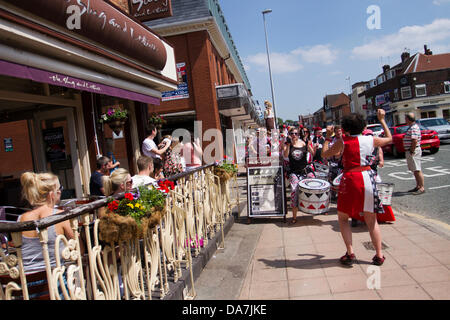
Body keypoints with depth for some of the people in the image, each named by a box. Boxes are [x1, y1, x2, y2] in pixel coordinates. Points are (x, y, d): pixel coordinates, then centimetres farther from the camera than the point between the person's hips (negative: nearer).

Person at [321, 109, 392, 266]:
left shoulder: (342, 142, -6)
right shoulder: (371, 140, 3)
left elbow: (325, 154, 5)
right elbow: (389, 138, 24)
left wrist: (328, 137, 16)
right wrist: (382, 120, 31)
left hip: (350, 179, -3)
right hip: (368, 178, 3)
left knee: (343, 218, 13)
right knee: (371, 220, 15)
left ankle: (350, 253, 5)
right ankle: (379, 255, 19)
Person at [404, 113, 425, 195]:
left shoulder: (414, 128, -17)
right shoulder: (412, 127, 16)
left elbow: (415, 140, -25)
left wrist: (412, 151, -20)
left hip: (413, 151, -11)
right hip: (409, 151, 11)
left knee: (417, 170, -7)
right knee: (415, 170, 15)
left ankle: (422, 188, -3)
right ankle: (418, 186, 23)